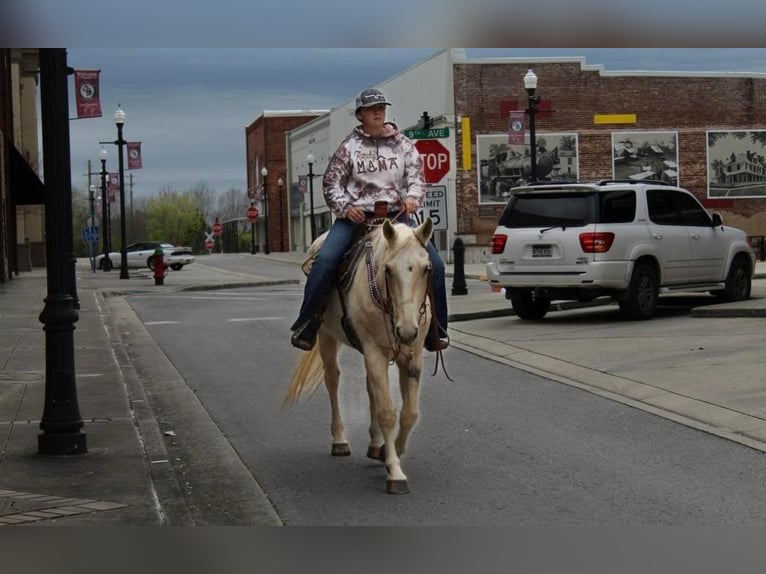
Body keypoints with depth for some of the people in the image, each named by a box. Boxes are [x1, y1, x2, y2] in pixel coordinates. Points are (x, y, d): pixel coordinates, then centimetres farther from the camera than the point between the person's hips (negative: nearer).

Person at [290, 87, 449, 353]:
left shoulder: (403, 144, 11)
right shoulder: (349, 146, 5)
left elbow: (416, 175, 6)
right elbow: (331, 183, 5)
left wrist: (413, 197, -16)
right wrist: (345, 207, -13)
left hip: (396, 214, 2)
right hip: (356, 216, -2)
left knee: (434, 263, -12)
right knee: (324, 259, -25)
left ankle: (436, 330, 1)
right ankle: (306, 326, -15)